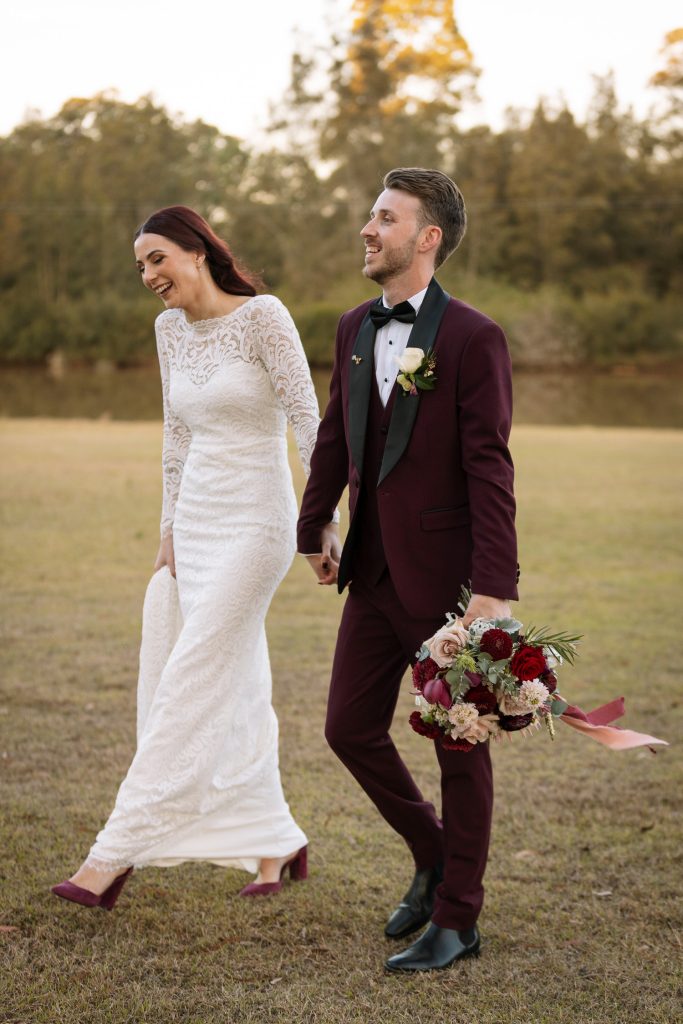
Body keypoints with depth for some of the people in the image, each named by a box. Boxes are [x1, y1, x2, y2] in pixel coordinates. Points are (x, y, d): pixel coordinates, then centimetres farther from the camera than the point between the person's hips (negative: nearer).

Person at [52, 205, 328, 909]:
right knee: (235, 691, 8)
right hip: (194, 522, 7)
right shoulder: (170, 328, 10)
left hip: (255, 521, -7)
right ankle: (277, 843, 19)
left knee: (190, 685, -9)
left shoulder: (262, 316, -11)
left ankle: (116, 853, -8)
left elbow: (306, 418, -13)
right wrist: (170, 531, 14)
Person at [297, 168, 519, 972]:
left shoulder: (472, 338, -13)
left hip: (446, 578, -7)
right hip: (374, 574, 7)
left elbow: (489, 469, -17)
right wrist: (315, 526, 22)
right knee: (351, 728, 11)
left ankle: (457, 918, 21)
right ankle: (433, 857, 35)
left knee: (459, 745, 6)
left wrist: (495, 588, -20)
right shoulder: (355, 328, 8)